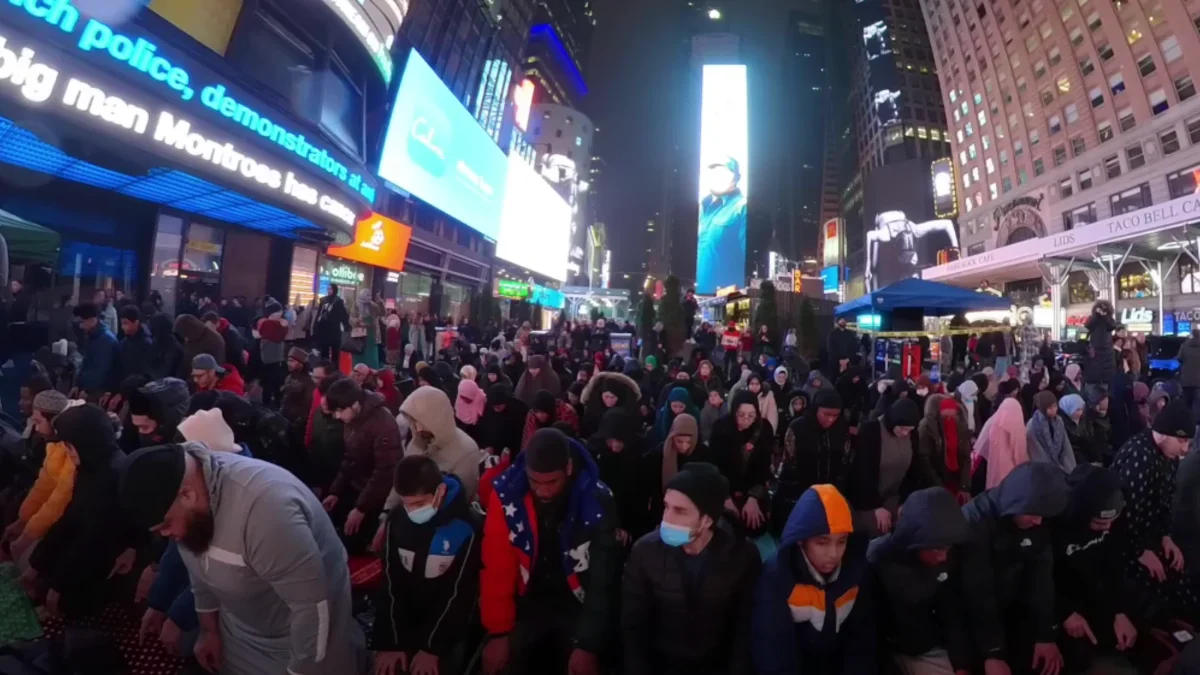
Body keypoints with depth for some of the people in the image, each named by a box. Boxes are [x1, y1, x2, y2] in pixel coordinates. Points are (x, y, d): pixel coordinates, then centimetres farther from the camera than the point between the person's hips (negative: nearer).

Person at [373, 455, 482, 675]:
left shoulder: (467, 527, -24)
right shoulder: (396, 519, -12)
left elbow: (459, 594, -15)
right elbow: (390, 584, -6)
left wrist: (432, 647, -12)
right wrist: (390, 642, -7)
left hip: (445, 633, -3)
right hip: (402, 626, 3)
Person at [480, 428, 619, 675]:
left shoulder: (597, 500, -21)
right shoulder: (506, 493, -17)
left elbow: (604, 578, -15)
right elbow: (497, 566, -11)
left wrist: (589, 644, -15)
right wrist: (498, 632, -11)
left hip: (578, 607, -1)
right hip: (528, 605, 1)